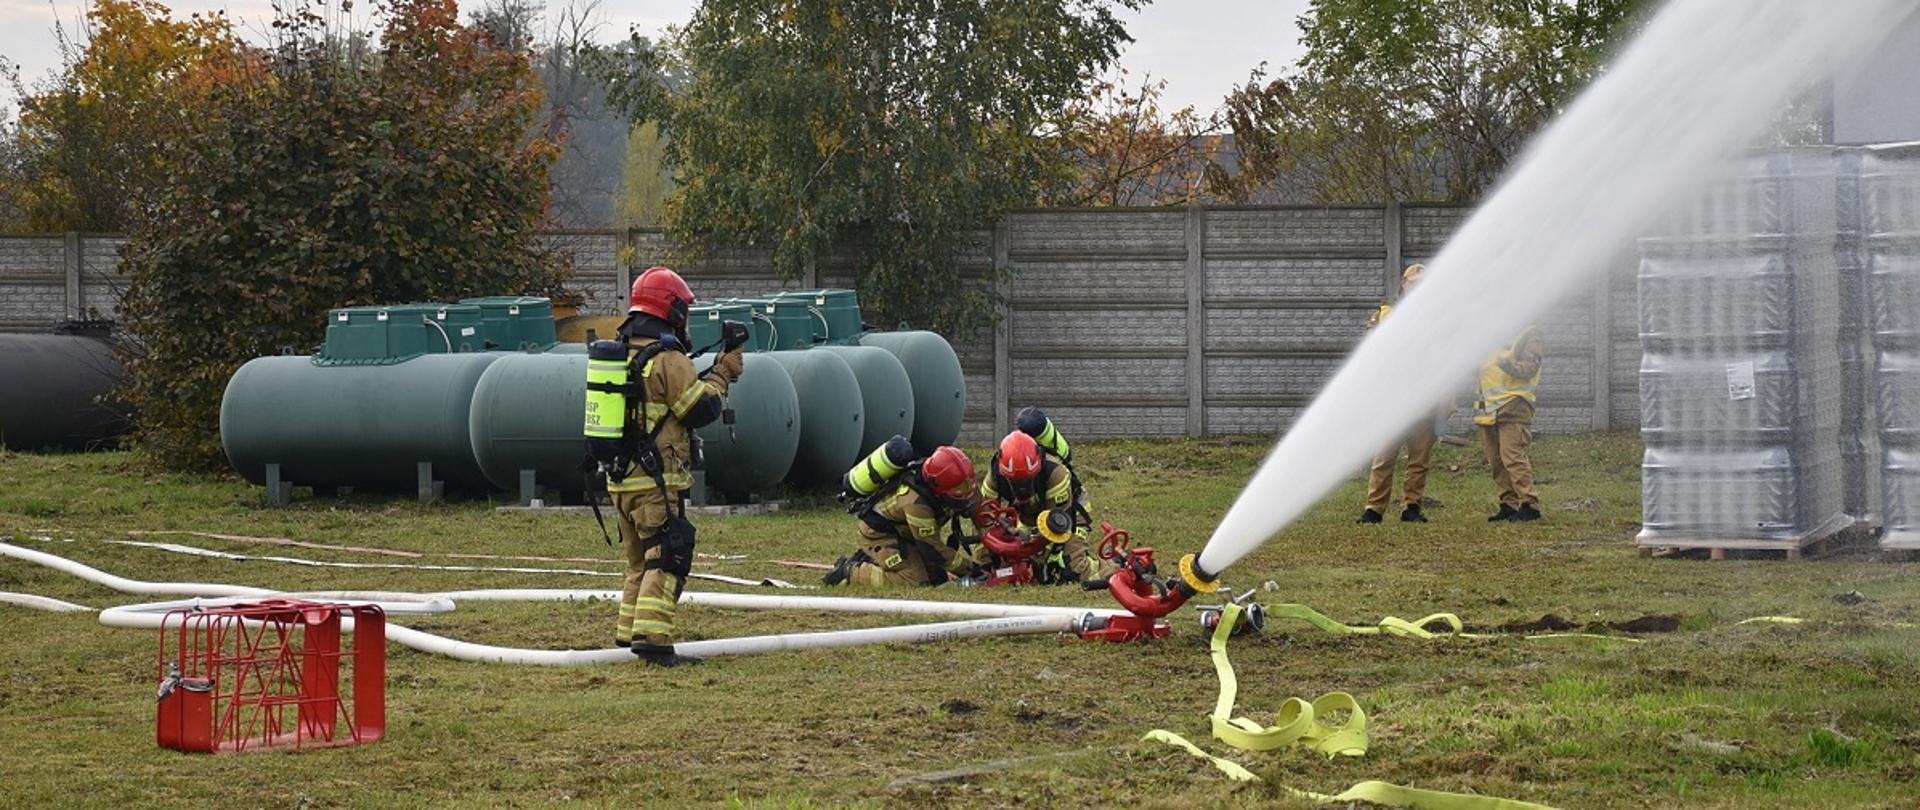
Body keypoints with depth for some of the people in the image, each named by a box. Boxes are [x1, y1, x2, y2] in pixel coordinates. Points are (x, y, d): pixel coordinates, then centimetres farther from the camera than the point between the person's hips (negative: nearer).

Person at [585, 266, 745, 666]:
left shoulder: (619, 352, 13)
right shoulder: (666, 358, -14)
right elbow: (703, 408, -12)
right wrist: (727, 365, -1)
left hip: (620, 479, 9)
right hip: (656, 482, -9)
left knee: (640, 560, 19)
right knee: (667, 559, -9)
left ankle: (629, 633, 22)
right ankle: (652, 638, -18)